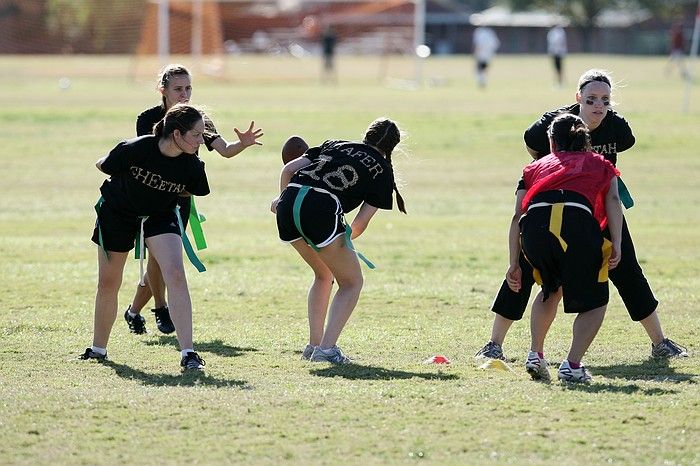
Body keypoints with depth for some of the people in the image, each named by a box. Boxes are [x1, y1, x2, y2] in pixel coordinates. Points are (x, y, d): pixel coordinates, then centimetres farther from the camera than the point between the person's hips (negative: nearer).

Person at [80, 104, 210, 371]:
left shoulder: (191, 164, -22)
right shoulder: (136, 149, -31)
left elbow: (191, 190, 2)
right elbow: (104, 166, -10)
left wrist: (164, 191, -3)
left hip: (161, 215, 1)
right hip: (118, 212, -1)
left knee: (175, 274, -20)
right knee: (108, 283, 11)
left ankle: (187, 353, -20)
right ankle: (98, 349, 32)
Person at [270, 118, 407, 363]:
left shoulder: (335, 145, 28)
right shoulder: (383, 171, 16)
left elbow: (289, 169, 21)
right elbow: (362, 220, 8)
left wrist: (282, 199, 37)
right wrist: (346, 239, 26)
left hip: (288, 203, 6)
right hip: (320, 211, -6)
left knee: (324, 275, 29)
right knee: (352, 282, 13)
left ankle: (314, 345, 27)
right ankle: (326, 349, -1)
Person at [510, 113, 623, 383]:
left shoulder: (535, 167, 35)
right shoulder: (600, 164, 32)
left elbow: (517, 216, 23)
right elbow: (612, 200, 12)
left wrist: (514, 265, 22)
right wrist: (616, 245, 2)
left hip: (535, 223, 3)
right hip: (578, 221, -2)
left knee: (551, 289, 32)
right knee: (594, 301, 16)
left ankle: (535, 355, 24)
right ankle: (572, 365, -1)